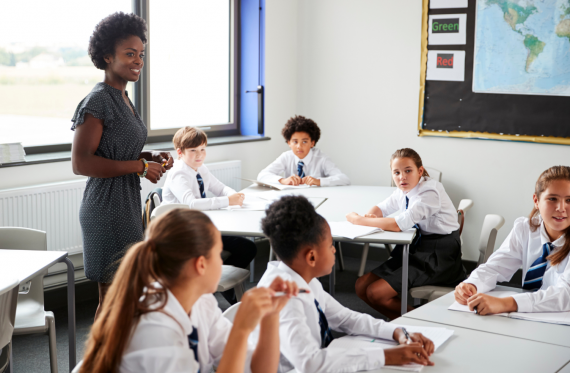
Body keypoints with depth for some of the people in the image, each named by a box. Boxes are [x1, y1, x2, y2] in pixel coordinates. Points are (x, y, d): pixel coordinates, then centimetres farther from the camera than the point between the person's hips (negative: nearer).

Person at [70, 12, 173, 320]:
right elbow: (80, 163, -22)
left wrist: (151, 157, 7)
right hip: (108, 208, -10)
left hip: (127, 203, 10)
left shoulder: (122, 98, 14)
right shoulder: (98, 101, -15)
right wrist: (139, 166, -19)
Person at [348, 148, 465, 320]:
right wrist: (369, 216, -7)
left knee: (375, 293, -15)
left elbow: (399, 225, -30)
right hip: (415, 249, 9)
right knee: (361, 287, 2)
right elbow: (381, 208, 19)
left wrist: (359, 220, -21)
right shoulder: (403, 191, 5)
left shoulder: (430, 191, -21)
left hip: (437, 257, -9)